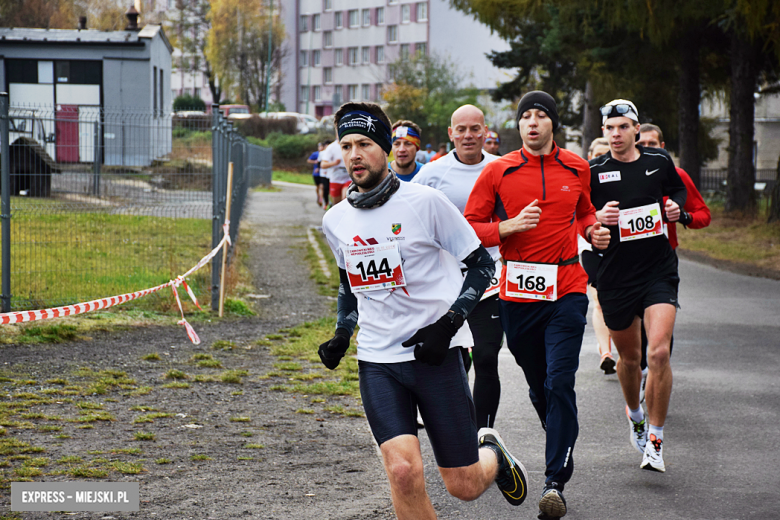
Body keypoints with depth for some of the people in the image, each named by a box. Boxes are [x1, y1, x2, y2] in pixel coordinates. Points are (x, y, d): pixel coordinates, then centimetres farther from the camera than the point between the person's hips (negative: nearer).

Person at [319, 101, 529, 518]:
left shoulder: (425, 202, -8)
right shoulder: (336, 221, 6)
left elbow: (481, 264, -2)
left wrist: (448, 324, -13)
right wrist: (341, 335, 9)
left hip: (434, 355, -3)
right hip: (378, 361, 3)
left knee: (464, 486, 2)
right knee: (403, 471, -18)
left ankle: (491, 454, 38)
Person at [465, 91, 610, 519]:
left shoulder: (576, 169, 7)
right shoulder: (498, 171, -1)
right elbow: (469, 227, 0)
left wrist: (594, 232, 4)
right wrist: (510, 226, -15)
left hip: (567, 290, -1)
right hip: (517, 292, 1)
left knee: (559, 383, -12)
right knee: (539, 387, 13)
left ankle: (555, 481, -11)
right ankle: (563, 447, 39)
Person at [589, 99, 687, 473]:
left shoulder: (659, 161, 4)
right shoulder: (593, 171, -2)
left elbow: (677, 190, 22)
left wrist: (676, 208, 1)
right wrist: (597, 219, -20)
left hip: (659, 270, 0)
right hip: (615, 275, 0)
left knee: (659, 351, -16)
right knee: (629, 357, 13)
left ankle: (655, 440, -6)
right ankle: (635, 414, 44)